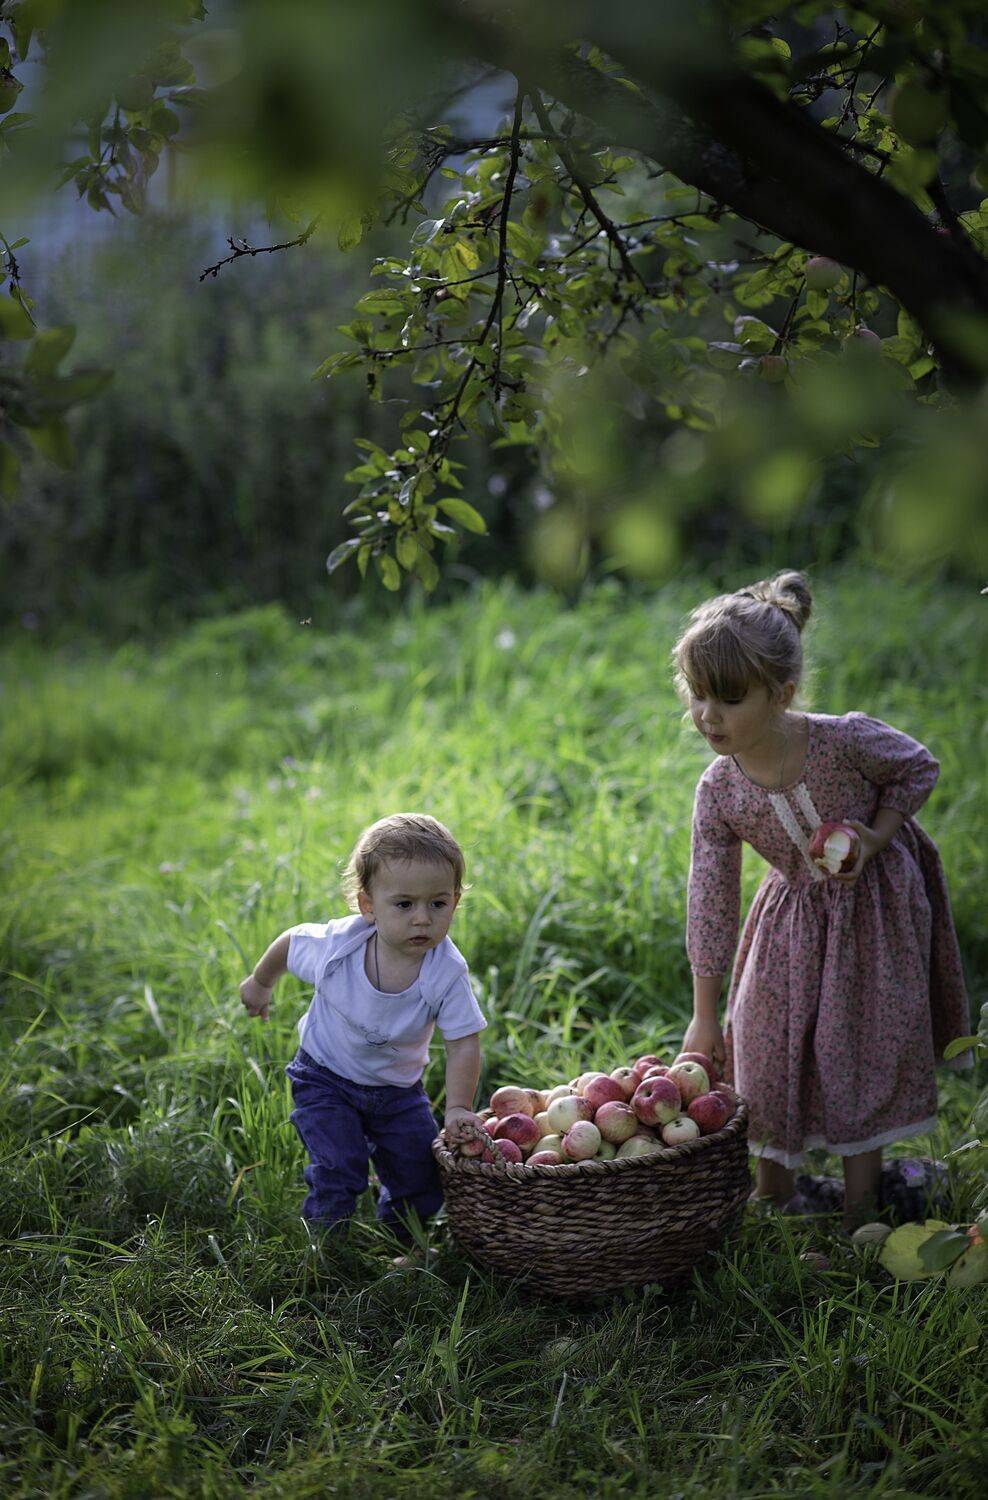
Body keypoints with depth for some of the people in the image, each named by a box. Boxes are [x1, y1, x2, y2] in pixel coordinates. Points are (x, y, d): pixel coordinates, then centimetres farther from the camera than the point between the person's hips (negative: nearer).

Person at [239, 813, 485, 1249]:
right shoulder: (334, 946, -28)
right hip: (326, 1079, -2)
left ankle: (398, 1241, 32)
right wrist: (259, 983, 13)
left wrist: (458, 1108, -27)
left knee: (421, 1176, 2)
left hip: (398, 1088, 2)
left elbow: (463, 1045, -17)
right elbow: (291, 941, -5)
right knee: (338, 1172, -17)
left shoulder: (448, 972, -26)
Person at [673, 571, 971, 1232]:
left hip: (876, 910, -3)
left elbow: (919, 768, -6)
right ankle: (773, 1212, 23)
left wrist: (875, 836, -23)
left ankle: (857, 1228, 15)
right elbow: (711, 903, -12)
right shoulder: (719, 793, -19)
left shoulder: (849, 740, -28)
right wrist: (705, 1017, -9)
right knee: (767, 1057, 3)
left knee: (862, 1060, 1)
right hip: (793, 920, 3)